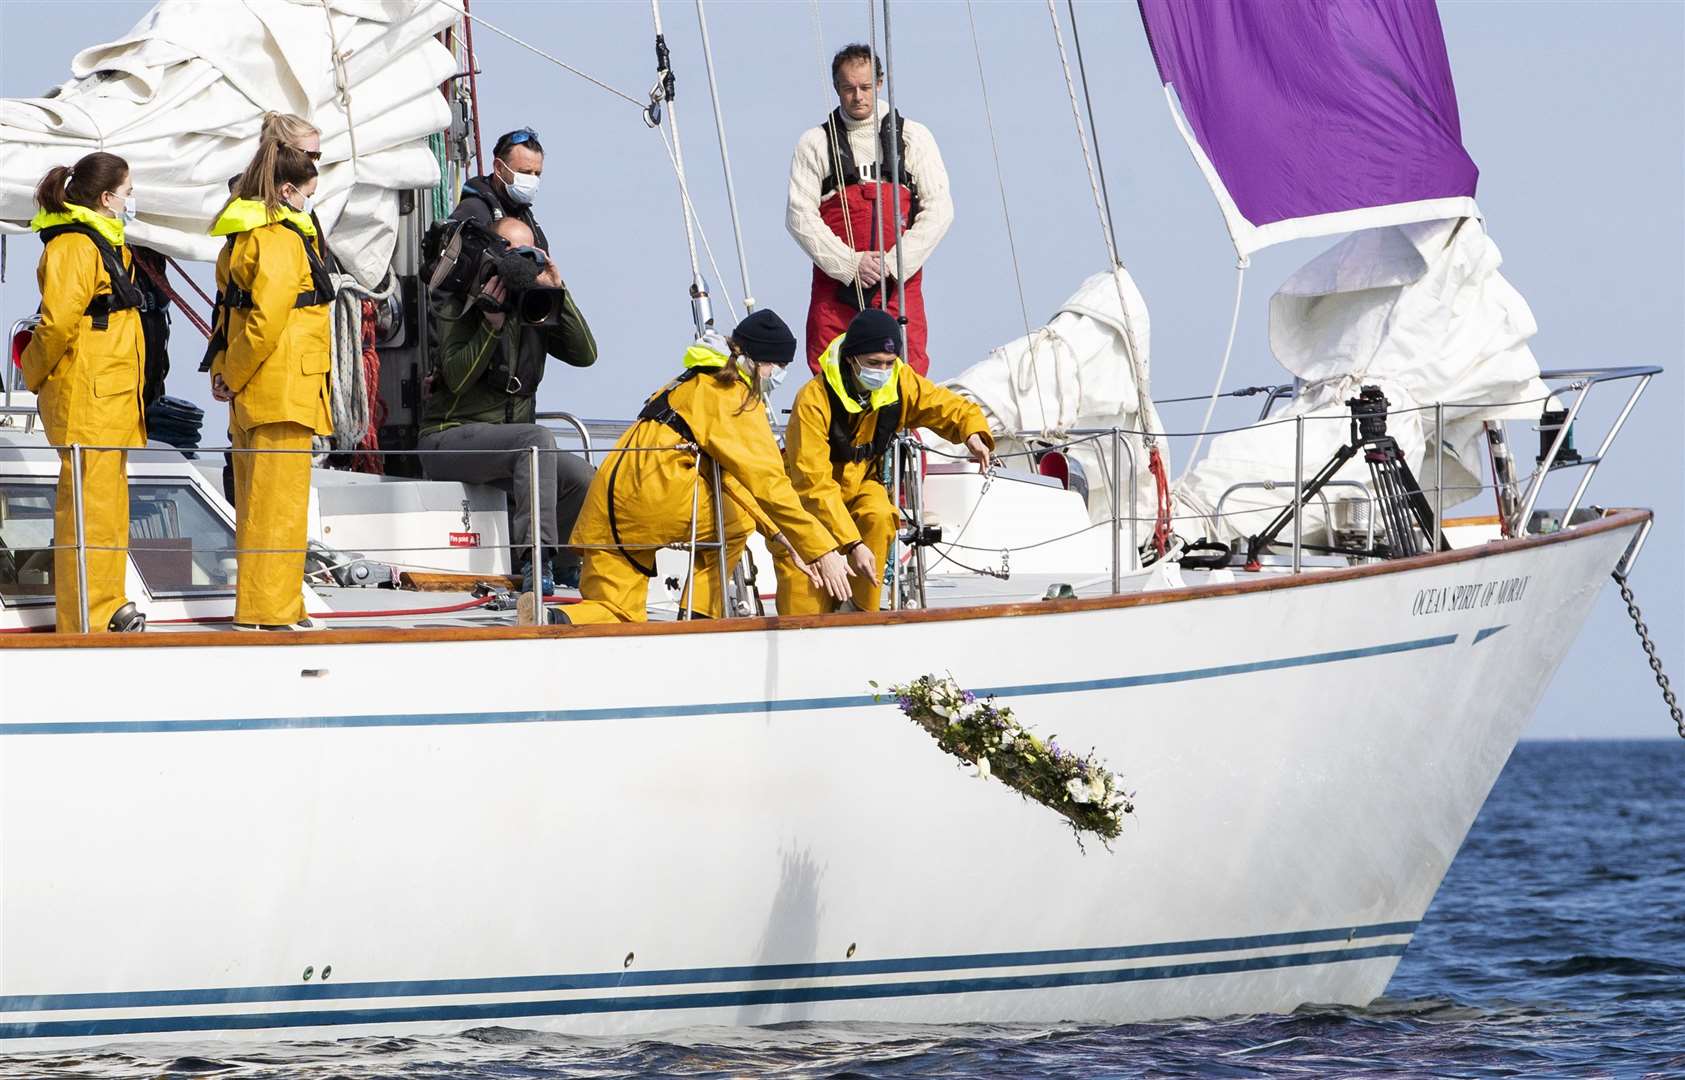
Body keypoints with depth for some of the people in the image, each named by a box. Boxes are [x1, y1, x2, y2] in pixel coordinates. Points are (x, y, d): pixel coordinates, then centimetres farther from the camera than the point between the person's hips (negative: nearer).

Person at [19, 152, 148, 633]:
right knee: (89, 505, -7)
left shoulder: (104, 244, 18)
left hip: (113, 396, 10)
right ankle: (82, 622, -5)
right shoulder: (73, 246, -15)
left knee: (111, 502, 16)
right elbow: (58, 322, -21)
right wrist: (35, 373, -7)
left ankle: (108, 605, 25)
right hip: (85, 399, -10)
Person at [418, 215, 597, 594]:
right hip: (452, 437, -6)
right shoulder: (462, 303, -4)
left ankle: (562, 565, 4)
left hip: (506, 442, 6)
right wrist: (492, 325, -23)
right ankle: (535, 559, -39)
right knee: (538, 438, -34)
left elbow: (584, 355, -2)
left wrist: (558, 293, -8)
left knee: (582, 478, -19)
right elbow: (457, 379, -15)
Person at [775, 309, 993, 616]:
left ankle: (862, 613, -20)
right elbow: (814, 483, -31)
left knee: (879, 517, -34)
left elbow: (951, 407, -2)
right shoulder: (814, 399, -30)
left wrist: (973, 432, -27)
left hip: (859, 483, 4)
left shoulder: (900, 383, -15)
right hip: (807, 495, -4)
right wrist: (851, 544, -39)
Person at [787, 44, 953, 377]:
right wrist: (850, 264, -10)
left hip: (900, 285, 0)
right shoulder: (815, 143, 9)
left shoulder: (913, 137, 11)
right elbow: (799, 216, 1)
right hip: (836, 285, 0)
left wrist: (895, 263, -8)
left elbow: (939, 209, 4)